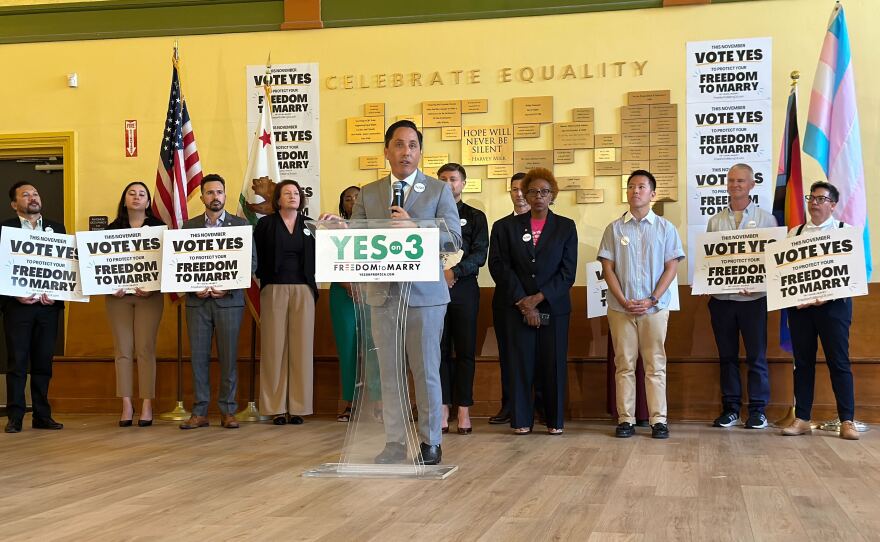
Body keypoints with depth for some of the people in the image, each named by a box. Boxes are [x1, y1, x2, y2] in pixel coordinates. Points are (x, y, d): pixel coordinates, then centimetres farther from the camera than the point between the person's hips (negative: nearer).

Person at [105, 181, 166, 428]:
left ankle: (147, 405, 0)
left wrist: (153, 287, -14)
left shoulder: (158, 227, 4)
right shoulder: (112, 228, 9)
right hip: (118, 294, 2)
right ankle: (126, 405, 4)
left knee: (145, 349, -3)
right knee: (123, 349, 1)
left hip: (149, 294, -2)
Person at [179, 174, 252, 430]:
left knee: (228, 356, 1)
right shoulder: (189, 226, 11)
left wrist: (228, 286, -10)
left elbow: (251, 262, 1)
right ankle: (199, 412, 7)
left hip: (229, 299, -1)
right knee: (198, 356, 1)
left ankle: (228, 412, 8)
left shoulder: (241, 224, 6)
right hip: (197, 300, 1)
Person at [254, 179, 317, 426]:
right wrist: (263, 281, -2)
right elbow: (256, 258, 5)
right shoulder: (265, 224, 7)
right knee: (274, 347, -2)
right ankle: (276, 407, 2)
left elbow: (318, 257, 10)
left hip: (303, 291, 2)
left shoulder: (310, 225, 12)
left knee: (301, 347, 0)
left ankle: (298, 407, 4)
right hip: (274, 290, -2)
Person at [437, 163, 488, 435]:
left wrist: (454, 272, -14)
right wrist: (436, 275, -10)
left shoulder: (475, 217, 11)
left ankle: (464, 410, 3)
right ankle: (443, 410, 3)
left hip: (464, 289, 0)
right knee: (439, 350, 0)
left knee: (465, 351, 0)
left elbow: (480, 254, -1)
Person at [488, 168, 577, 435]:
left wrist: (539, 298, -11)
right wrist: (522, 301, -9)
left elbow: (568, 272, -1)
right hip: (517, 307, 0)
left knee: (554, 363, 1)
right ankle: (521, 420, 7)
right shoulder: (508, 227, 7)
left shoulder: (566, 227, 5)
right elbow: (499, 265, -1)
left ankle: (554, 420, 11)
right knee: (520, 363, 1)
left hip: (553, 306, 0)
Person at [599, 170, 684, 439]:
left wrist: (652, 300, -11)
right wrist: (623, 301, -8)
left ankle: (658, 420, 4)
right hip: (620, 308, 1)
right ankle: (626, 419, 7)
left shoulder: (665, 228, 4)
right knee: (624, 364, 3)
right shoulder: (614, 228, 6)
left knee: (655, 364, 1)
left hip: (655, 307, -1)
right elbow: (608, 268, 3)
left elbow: (671, 267, 0)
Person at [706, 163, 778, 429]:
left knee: (756, 355, 2)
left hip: (754, 298, -2)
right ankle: (730, 408, 17)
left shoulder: (766, 219, 3)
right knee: (727, 356, 9)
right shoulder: (715, 221, 10)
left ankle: (758, 409, 10)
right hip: (721, 297, 3)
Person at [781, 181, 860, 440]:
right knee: (802, 361, 6)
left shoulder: (845, 231, 2)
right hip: (799, 303, 3)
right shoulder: (795, 233, 11)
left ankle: (847, 421, 4)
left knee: (838, 361, -2)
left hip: (833, 303, -3)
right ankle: (801, 419, 12)